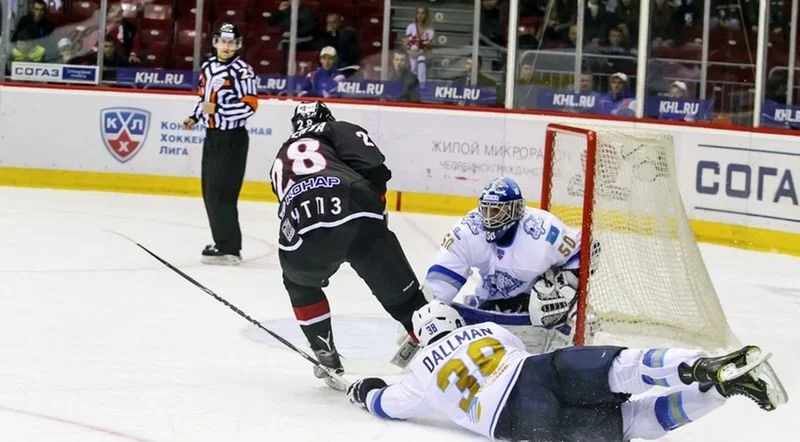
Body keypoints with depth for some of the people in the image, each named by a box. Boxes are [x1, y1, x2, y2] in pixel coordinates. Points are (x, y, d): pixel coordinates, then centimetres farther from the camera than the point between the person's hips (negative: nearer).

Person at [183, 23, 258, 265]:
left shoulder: (242, 71, -14)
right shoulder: (208, 67, 10)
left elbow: (249, 106, -20)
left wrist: (218, 110, -27)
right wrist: (195, 117, 8)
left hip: (232, 138, -8)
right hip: (212, 135, 8)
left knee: (221, 191, -12)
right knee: (210, 191, 11)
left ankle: (229, 248, -9)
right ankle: (224, 241, 22)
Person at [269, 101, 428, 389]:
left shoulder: (281, 160, 41)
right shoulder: (338, 130, 25)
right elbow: (374, 168, 7)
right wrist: (375, 204, 18)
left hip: (301, 232, 3)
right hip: (358, 219, -2)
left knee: (300, 284, 35)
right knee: (401, 295, 10)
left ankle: (327, 356, 33)